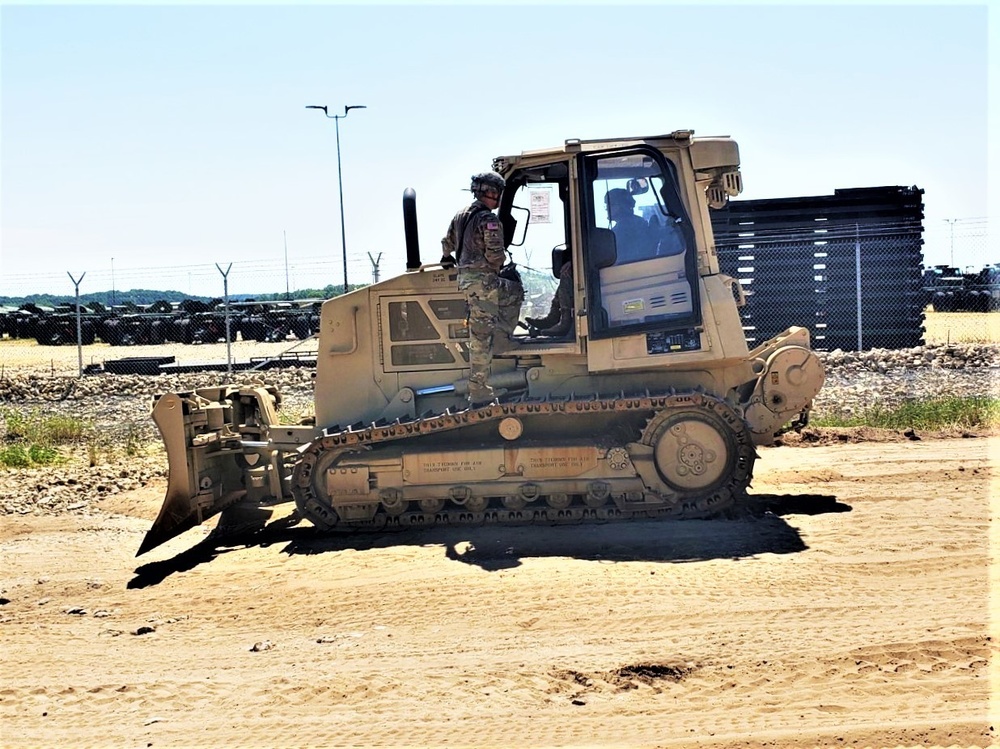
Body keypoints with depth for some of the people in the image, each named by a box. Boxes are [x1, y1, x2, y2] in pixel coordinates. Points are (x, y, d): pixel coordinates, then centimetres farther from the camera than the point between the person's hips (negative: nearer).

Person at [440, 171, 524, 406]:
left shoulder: (461, 215, 13)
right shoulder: (489, 220, -14)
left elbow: (447, 243, 26)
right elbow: (495, 254, -20)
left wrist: (448, 258, 48)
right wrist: (497, 269, 3)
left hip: (466, 277, 9)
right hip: (483, 280, -9)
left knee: (515, 291, 28)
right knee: (481, 338, -4)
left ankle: (501, 342, 22)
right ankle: (479, 394, 1)